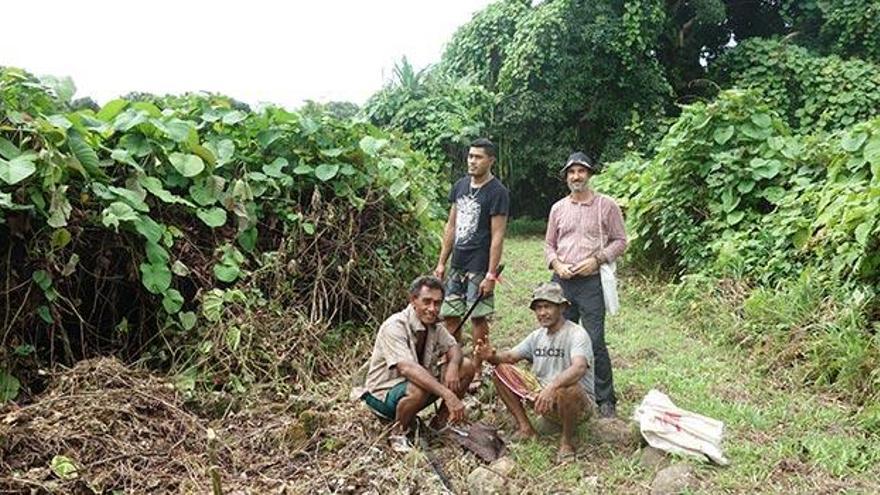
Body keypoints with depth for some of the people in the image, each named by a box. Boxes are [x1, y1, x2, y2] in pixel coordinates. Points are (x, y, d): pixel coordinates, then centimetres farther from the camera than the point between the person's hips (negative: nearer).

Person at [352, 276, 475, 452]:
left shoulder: (434, 324, -3)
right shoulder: (394, 326, -28)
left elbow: (454, 347, 3)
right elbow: (406, 368, -40)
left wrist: (452, 366, -23)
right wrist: (448, 394, -48)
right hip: (383, 393, -7)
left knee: (466, 367, -8)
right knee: (419, 390, -40)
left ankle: (440, 422, 7)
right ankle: (398, 433, -10)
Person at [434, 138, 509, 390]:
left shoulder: (497, 192, -8)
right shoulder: (460, 185, 11)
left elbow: (497, 236, -11)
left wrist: (491, 274, -16)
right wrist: (441, 263, 12)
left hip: (479, 268, -6)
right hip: (456, 265, 6)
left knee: (478, 319, 2)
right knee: (450, 317, 9)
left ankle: (476, 372, 14)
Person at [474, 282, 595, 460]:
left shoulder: (576, 334, -15)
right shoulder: (537, 336, 8)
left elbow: (579, 368, -33)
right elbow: (510, 356, 5)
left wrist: (552, 387, -50)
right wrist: (492, 356, -19)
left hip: (579, 401, -6)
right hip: (544, 398, 6)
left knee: (565, 389, -42)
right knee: (501, 371, -6)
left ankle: (567, 440, -13)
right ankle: (525, 428, 0)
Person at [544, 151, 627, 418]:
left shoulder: (606, 205, 1)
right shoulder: (558, 208, 12)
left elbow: (620, 241, 2)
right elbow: (549, 244, 17)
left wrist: (596, 259, -11)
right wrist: (556, 264, -2)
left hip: (591, 281, -4)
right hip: (561, 281, 4)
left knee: (595, 341, -6)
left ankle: (605, 399, 7)